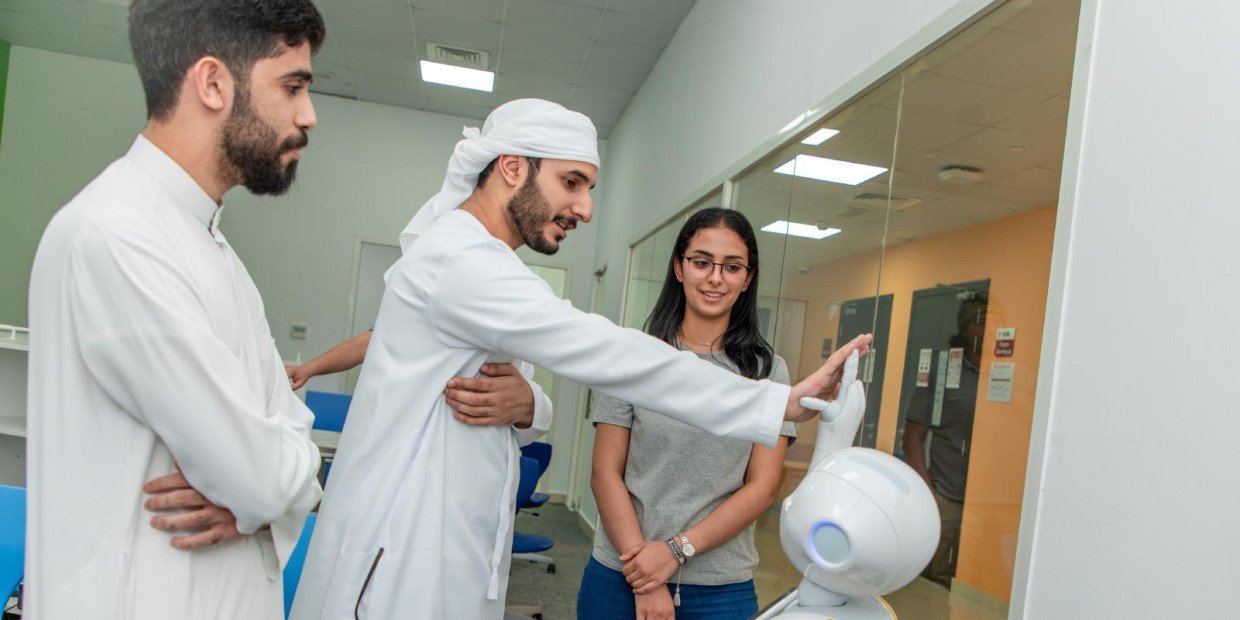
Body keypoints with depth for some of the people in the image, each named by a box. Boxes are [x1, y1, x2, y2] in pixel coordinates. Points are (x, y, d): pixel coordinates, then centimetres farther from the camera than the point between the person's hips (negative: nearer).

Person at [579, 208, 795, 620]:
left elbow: (763, 487, -4)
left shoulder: (767, 370, -1)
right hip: (621, 576, 0)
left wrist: (677, 549, -14)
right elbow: (605, 474, -5)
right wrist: (643, 573, -12)